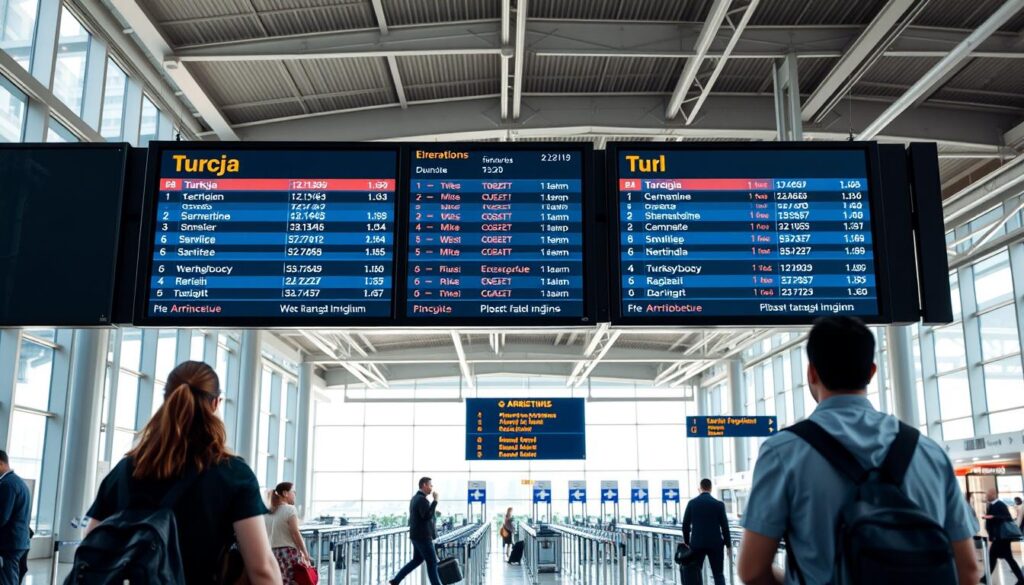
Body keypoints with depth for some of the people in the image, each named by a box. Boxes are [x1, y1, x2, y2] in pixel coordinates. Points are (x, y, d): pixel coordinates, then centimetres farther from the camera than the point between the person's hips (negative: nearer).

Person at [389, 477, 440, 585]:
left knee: (417, 560, 18)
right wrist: (435, 501, -26)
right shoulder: (422, 499, -19)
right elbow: (427, 516, -30)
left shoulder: (415, 498, 13)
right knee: (432, 563, -1)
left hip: (417, 535, 10)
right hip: (422, 536, -10)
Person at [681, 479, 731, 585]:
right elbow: (724, 526, -3)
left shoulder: (692, 503, 0)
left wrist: (686, 541, 13)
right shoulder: (719, 504, -5)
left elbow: (685, 524, 1)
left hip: (697, 543, 1)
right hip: (715, 543, -1)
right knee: (718, 574, 5)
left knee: (695, 572, 14)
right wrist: (728, 544, 7)